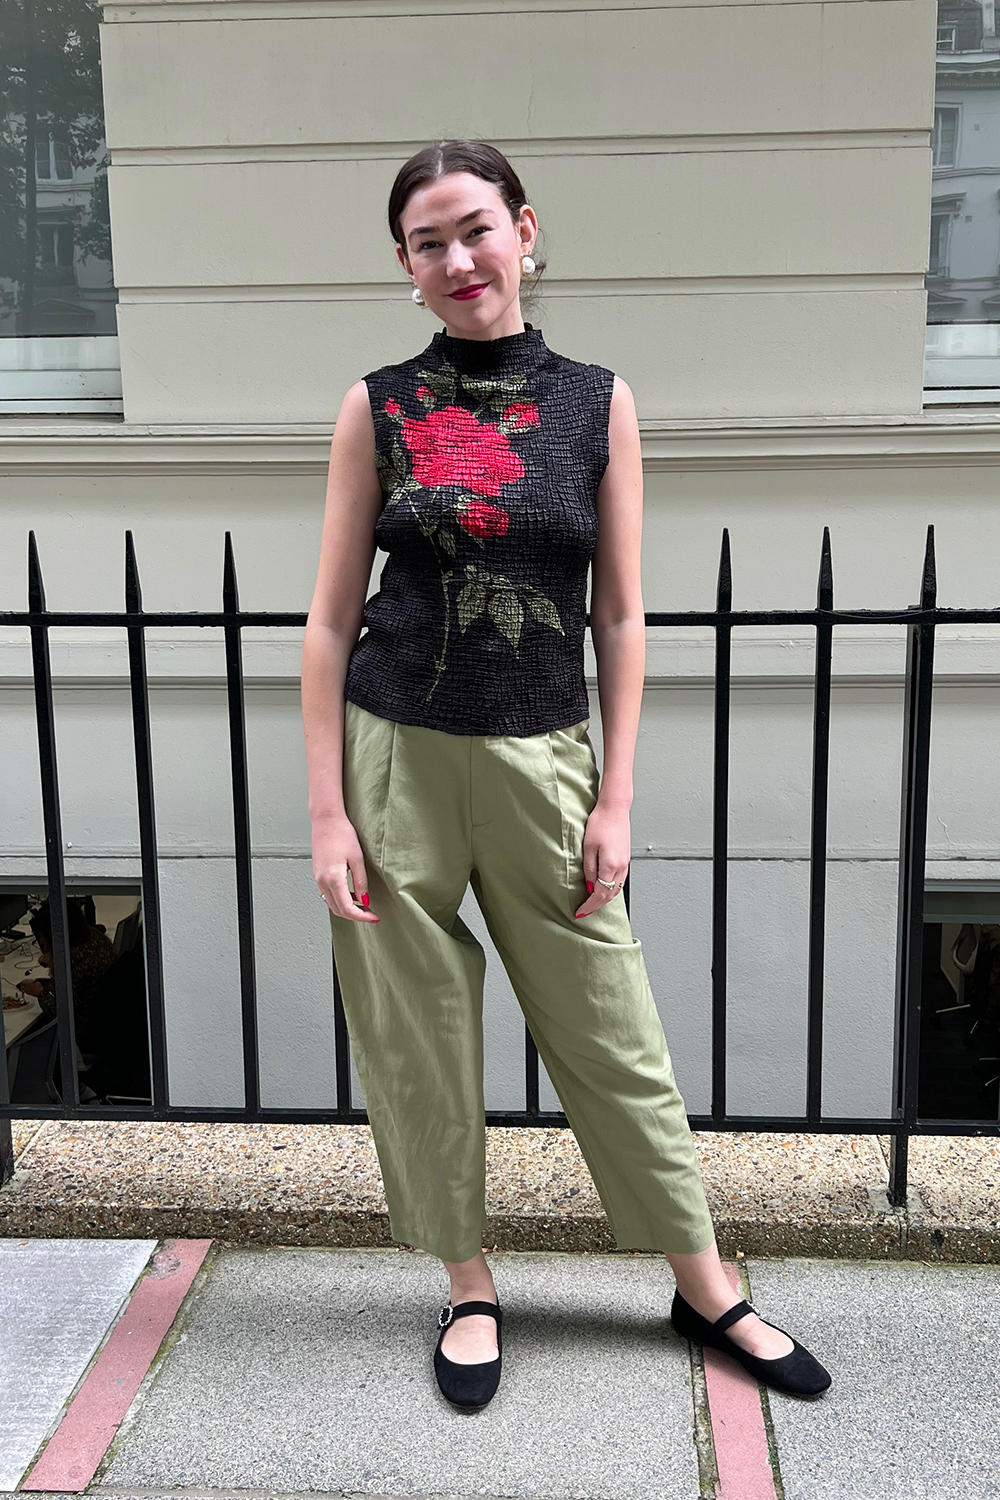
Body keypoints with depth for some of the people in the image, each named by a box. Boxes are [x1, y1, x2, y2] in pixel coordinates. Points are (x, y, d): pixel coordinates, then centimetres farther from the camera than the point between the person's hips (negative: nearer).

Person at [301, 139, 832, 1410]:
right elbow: (331, 619, 1)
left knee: (611, 1031, 8)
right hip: (395, 758, 0)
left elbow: (620, 617, 4)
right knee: (417, 1038, 9)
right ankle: (469, 1287, 30)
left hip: (541, 760, 0)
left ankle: (705, 1287, 27)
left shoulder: (599, 403, 3)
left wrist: (616, 800, 0)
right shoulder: (376, 407, 1)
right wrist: (327, 810, -4)